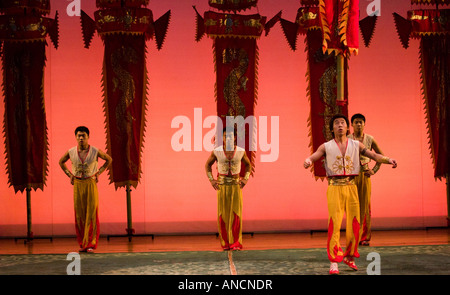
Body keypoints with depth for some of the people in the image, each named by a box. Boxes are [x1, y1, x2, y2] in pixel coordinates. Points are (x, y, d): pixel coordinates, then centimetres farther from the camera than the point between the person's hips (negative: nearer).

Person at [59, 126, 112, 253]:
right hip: (77, 185, 2)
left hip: (91, 184, -2)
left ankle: (91, 244, 2)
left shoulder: (95, 151, -5)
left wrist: (98, 173, 3)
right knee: (79, 214, 3)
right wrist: (69, 175, 8)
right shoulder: (71, 152, 0)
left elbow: (109, 159, 10)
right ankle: (82, 244, 13)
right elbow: (61, 162, 19)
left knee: (91, 214, -3)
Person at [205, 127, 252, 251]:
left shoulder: (241, 151, -5)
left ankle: (236, 243, 4)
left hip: (236, 185, 0)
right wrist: (211, 179, 2)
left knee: (236, 214, -4)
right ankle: (225, 243, 11)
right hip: (222, 186, 0)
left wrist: (245, 179, 3)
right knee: (223, 214, 1)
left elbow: (248, 164, 14)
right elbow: (208, 164, 10)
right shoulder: (216, 151, -7)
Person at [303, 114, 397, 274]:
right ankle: (334, 262, -8)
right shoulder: (326, 147, 7)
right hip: (335, 188, -2)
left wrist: (388, 160, -14)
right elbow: (313, 157, -5)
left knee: (354, 224, 3)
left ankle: (349, 257, 23)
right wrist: (307, 161, -30)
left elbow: (374, 155, 5)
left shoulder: (356, 145, 11)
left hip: (351, 187, 2)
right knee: (334, 225, -10)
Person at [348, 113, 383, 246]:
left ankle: (365, 237, 9)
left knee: (365, 205, 2)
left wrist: (374, 170, 4)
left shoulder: (370, 139, 6)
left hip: (365, 175, 1)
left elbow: (380, 155, 13)